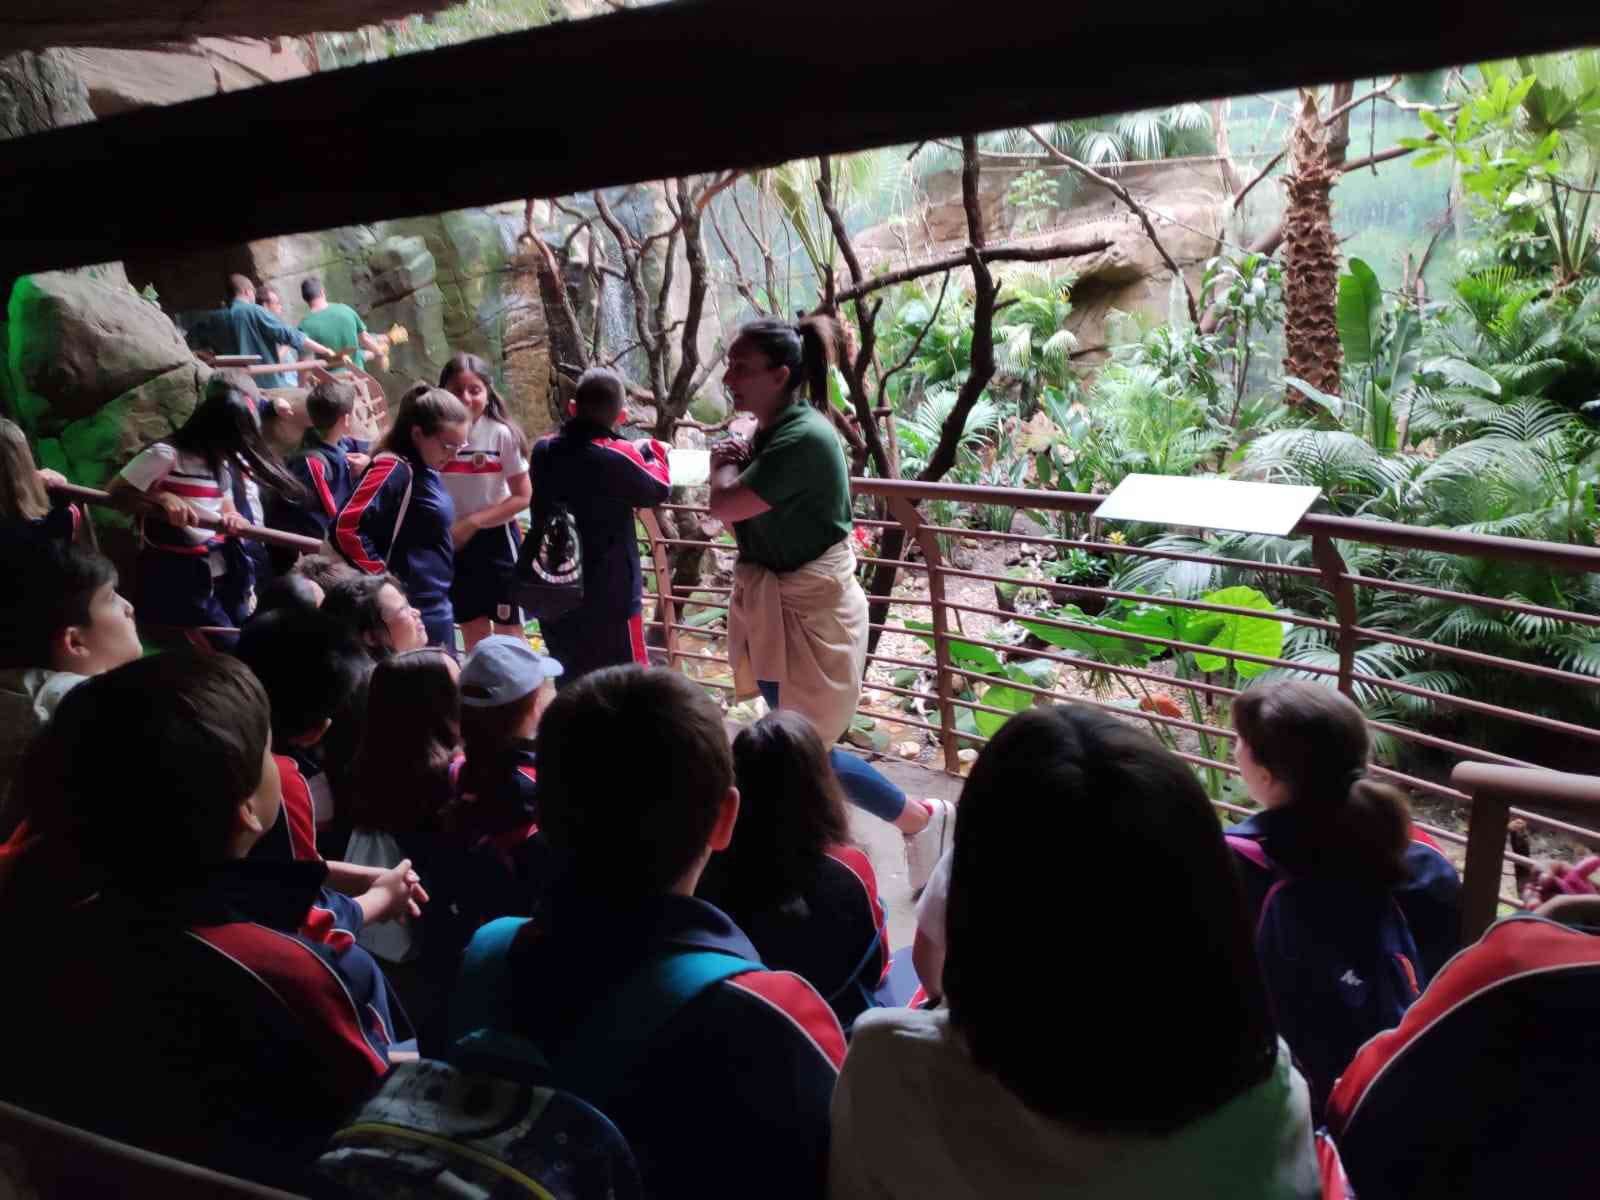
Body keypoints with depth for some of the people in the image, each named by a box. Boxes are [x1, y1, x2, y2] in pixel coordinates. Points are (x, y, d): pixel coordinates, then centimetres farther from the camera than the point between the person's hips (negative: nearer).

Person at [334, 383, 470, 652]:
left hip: (436, 607, 9)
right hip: (413, 611, -9)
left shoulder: (424, 470, 10)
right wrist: (382, 580, -19)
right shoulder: (394, 469, -17)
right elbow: (345, 528, -25)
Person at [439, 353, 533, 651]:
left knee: (509, 631, 6)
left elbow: (523, 496, -11)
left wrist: (472, 522, -15)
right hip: (452, 543, 3)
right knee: (473, 632, 16)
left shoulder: (501, 434, -14)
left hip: (496, 539, -3)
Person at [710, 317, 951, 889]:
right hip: (776, 606, 9)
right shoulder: (772, 429, 5)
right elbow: (731, 505, 14)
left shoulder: (804, 437, -24)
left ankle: (923, 820, 20)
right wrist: (734, 454, -5)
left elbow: (725, 507, -25)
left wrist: (728, 458, -6)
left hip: (807, 611, -9)